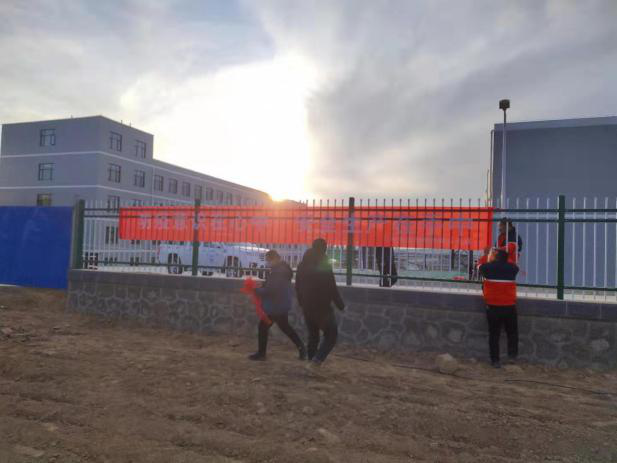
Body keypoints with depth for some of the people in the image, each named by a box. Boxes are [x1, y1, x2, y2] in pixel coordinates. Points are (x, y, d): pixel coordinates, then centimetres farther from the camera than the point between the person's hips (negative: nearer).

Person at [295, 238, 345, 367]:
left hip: (307, 307, 6)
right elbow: (332, 289, -14)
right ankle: (318, 358, -11)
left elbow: (297, 287, 12)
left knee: (312, 336, 18)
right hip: (322, 307, -6)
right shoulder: (325, 266, -15)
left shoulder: (302, 265, 4)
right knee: (331, 334, 6)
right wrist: (341, 305, -3)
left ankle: (311, 360, 18)